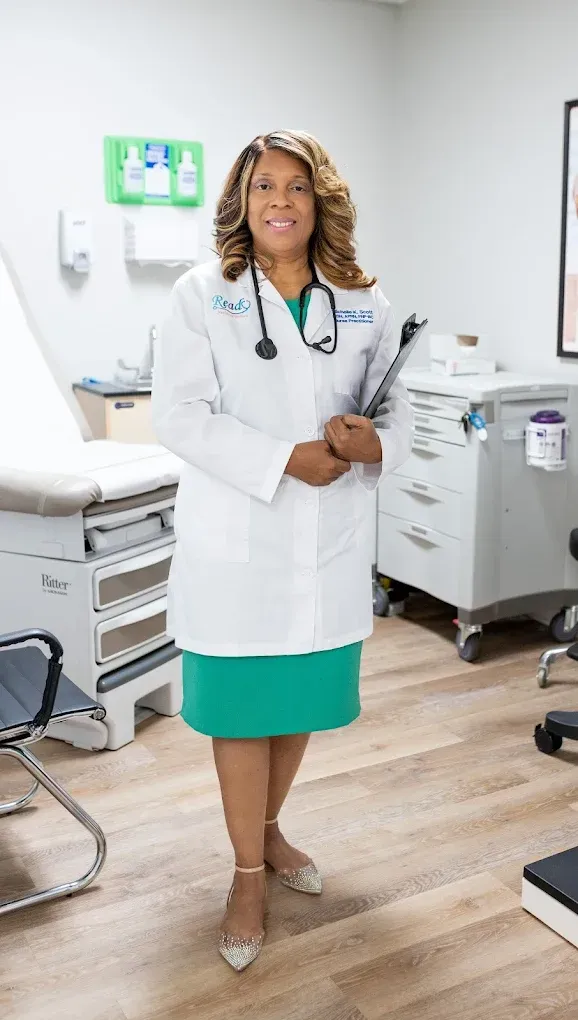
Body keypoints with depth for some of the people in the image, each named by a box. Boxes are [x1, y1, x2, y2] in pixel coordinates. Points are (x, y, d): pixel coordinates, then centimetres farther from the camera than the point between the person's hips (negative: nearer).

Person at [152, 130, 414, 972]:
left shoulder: (365, 303, 5)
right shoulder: (202, 294, -4)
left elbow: (397, 411, 9)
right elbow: (179, 413, -11)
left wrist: (372, 441, -15)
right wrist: (285, 460, -20)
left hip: (330, 540, 3)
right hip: (236, 540, -3)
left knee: (304, 697, 15)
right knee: (241, 706, 5)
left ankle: (268, 827, 41)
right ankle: (249, 874, 24)